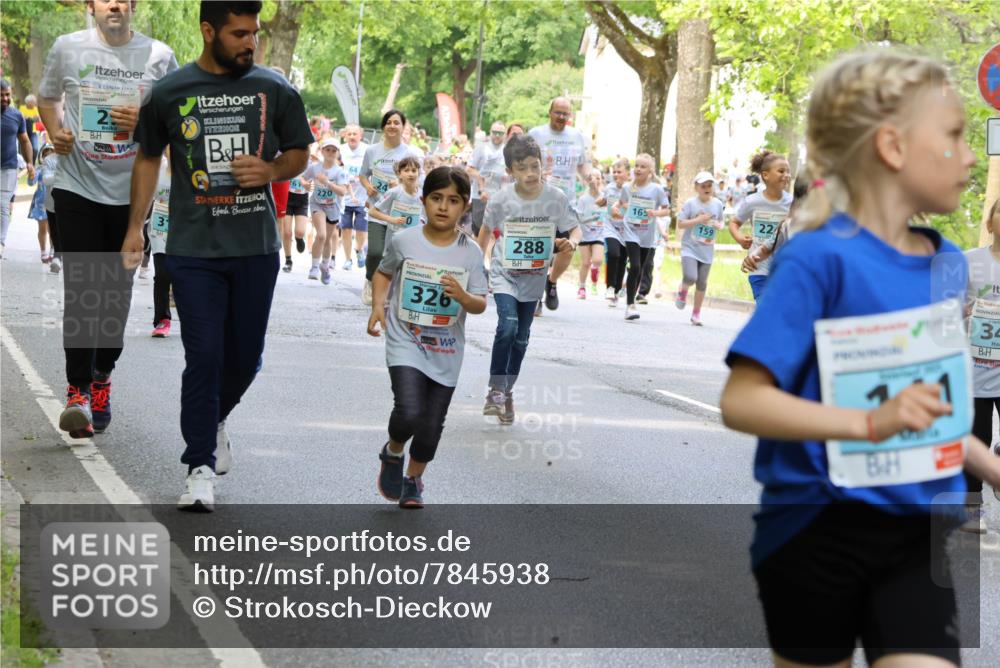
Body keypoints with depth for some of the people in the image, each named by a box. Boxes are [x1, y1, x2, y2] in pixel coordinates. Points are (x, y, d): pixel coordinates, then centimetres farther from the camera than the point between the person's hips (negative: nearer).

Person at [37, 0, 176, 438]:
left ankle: (102, 377, 24)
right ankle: (78, 390, -7)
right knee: (80, 289, -8)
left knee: (118, 290, 8)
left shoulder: (158, 56, 1)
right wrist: (55, 132, -2)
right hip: (77, 186, -1)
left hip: (131, 191, 1)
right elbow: (47, 98, 17)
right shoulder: (67, 49, 2)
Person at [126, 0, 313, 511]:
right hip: (194, 250, -2)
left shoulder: (274, 90, 3)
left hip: (257, 247, 2)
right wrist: (135, 228, 10)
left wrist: (271, 170, -10)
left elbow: (299, 153, 13)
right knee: (204, 357, -7)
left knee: (245, 356, 11)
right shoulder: (169, 93, 1)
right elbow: (148, 159, 13)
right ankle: (201, 468, -1)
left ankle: (216, 418, 41)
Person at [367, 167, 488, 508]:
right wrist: (378, 306, -2)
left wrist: (463, 297, -24)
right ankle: (392, 454, 12)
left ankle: (413, 479, 34)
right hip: (405, 344, -2)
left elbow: (480, 305, -2)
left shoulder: (470, 253, -4)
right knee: (408, 413, -21)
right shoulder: (404, 241, -5)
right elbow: (384, 272, 14)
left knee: (432, 426, 8)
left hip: (445, 353, 2)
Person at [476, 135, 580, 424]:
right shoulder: (501, 200, -15)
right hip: (504, 273, -2)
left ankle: (507, 392, 28)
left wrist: (571, 242, -28)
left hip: (534, 278, 3)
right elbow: (487, 229, 2)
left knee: (521, 338, 12)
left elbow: (575, 228, -5)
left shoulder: (556, 197, -14)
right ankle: (495, 390, -13)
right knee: (507, 326, -23)